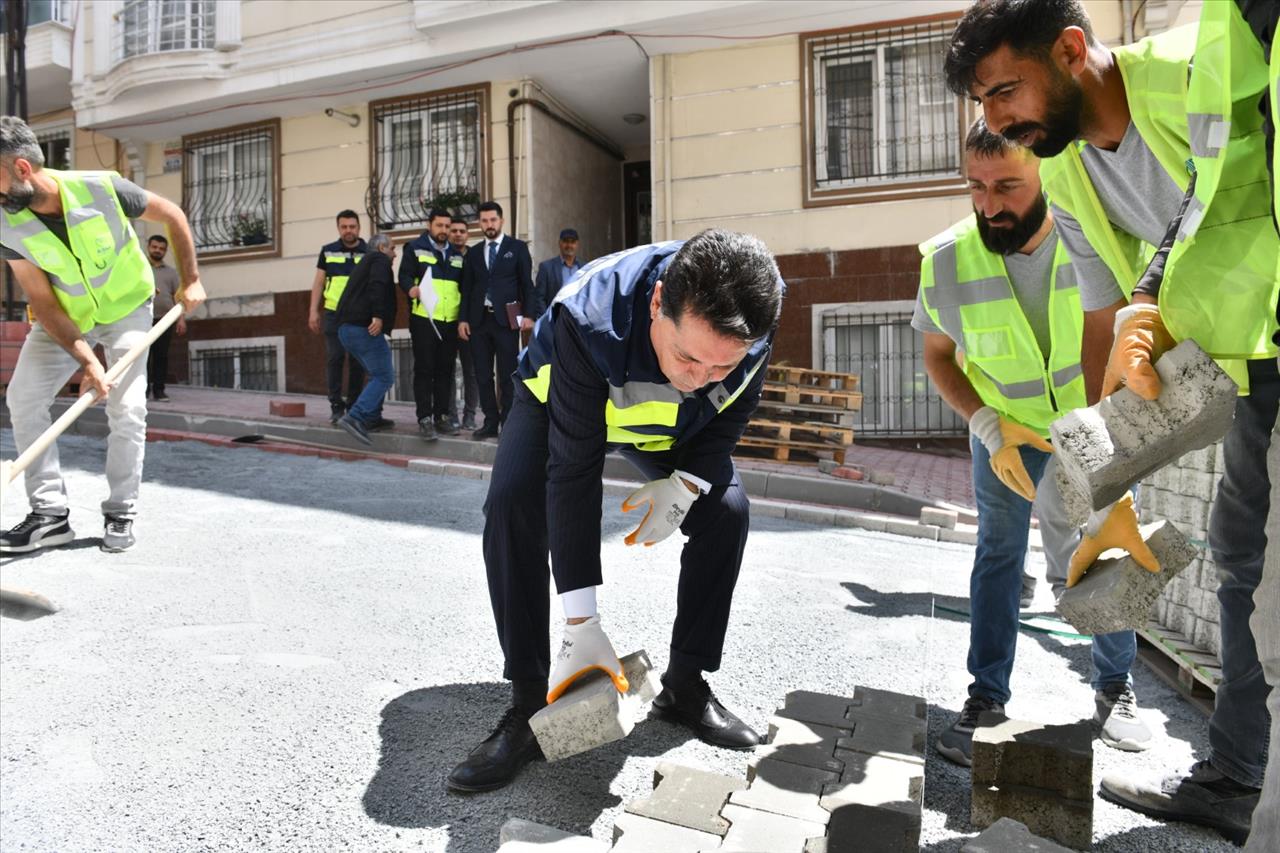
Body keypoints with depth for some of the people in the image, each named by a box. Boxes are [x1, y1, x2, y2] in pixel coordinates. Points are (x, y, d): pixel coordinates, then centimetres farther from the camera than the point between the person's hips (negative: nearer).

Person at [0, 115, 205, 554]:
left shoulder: (101, 189, -26)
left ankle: (120, 514, 3)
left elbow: (172, 215, -9)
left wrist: (190, 281, -11)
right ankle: (50, 515, 1)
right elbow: (43, 303, -16)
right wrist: (87, 361, -27)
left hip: (126, 307, -3)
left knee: (126, 410, -13)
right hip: (63, 317, 3)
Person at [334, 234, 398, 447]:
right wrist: (378, 316, -25)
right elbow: (377, 285, -18)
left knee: (379, 374, 18)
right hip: (364, 327, -10)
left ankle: (370, 418, 14)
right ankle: (355, 417, -22)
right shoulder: (380, 260, 2)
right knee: (384, 377, -10)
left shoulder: (365, 262, 30)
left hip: (347, 328, 10)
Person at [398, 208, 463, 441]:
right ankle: (425, 419, 0)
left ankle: (442, 417, 16)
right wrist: (411, 289, -28)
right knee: (424, 369, -3)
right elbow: (404, 275, -6)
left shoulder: (457, 255, 17)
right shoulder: (415, 249, 4)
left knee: (445, 370, 8)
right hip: (423, 319, -4)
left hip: (450, 322, 4)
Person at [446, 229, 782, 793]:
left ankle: (685, 687, -1)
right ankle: (529, 706, -16)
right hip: (560, 398, -2)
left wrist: (685, 485, -30)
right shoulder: (590, 322, -44)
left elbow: (727, 423, -10)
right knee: (511, 504, -28)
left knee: (727, 510, -18)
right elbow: (572, 472, -40)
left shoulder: (749, 329, -31)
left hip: (673, 426, 3)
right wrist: (580, 624, -40)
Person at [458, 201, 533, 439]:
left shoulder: (517, 247, 5)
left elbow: (527, 283, 1)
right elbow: (467, 288, 14)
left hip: (506, 319, -4)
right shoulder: (473, 252, 15)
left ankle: (508, 423, 4)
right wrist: (463, 319, 5)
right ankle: (490, 422, 12)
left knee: (507, 376, -2)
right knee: (483, 375, 5)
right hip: (479, 320, 4)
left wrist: (528, 315, -8)